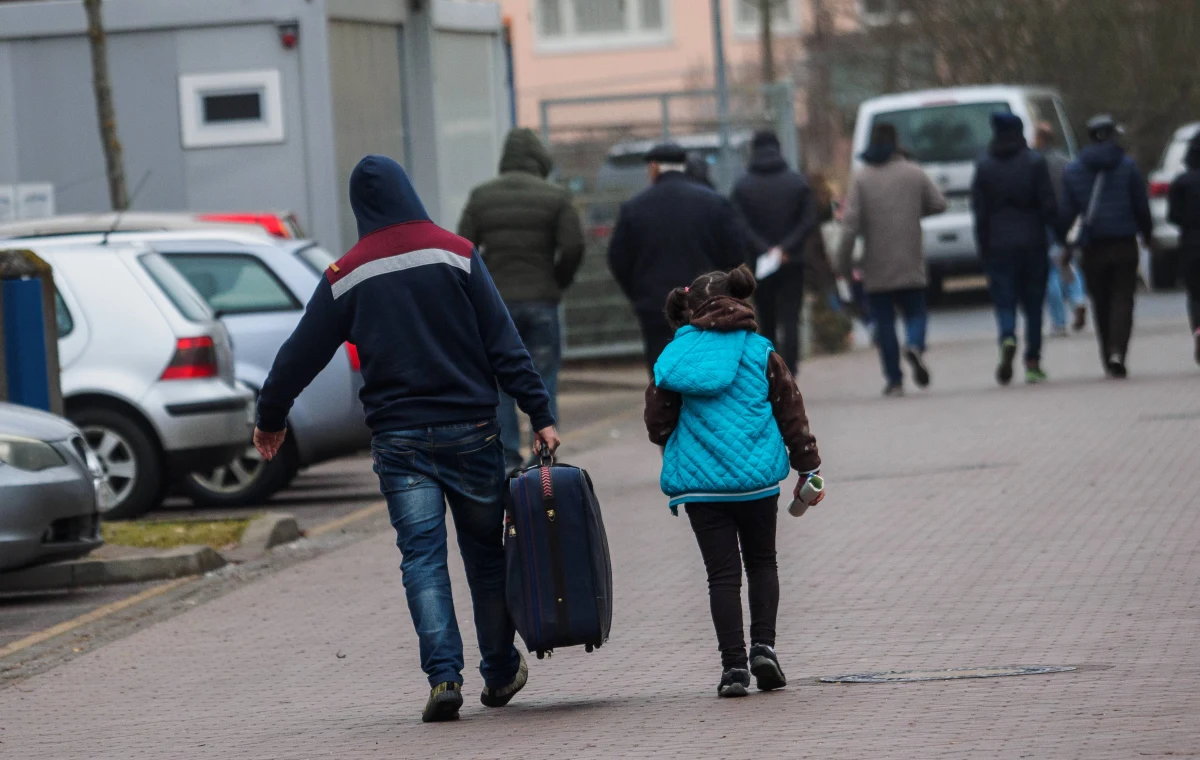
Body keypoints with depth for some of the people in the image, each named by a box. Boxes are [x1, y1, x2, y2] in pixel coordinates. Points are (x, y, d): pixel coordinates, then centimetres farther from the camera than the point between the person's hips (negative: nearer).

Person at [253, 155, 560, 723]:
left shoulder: (346, 276, 2)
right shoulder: (456, 255, -1)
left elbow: (301, 353, 8)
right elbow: (503, 343, -6)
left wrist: (270, 418, 22)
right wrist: (539, 414, -5)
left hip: (398, 437, 0)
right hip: (469, 429, 0)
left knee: (422, 557, -1)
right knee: (485, 550, 12)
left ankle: (444, 674, -15)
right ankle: (500, 672, 22)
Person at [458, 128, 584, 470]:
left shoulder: (481, 196, 4)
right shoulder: (556, 197, -1)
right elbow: (573, 246, -10)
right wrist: (558, 282, 5)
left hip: (496, 302, 1)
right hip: (541, 301, -1)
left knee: (500, 388, 7)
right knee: (542, 385, 4)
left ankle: (508, 459, -2)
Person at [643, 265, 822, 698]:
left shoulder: (674, 358, 0)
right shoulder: (759, 352, -1)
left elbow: (657, 425, 4)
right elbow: (791, 413, 3)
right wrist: (808, 470, 12)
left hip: (699, 482, 0)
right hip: (757, 478, 0)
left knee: (722, 573, 5)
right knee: (762, 562, 18)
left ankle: (734, 666, -1)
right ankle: (763, 646, 2)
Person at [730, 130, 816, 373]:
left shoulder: (742, 186, -1)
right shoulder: (797, 182, 2)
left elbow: (740, 227, -12)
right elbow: (809, 222, -6)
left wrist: (765, 250, -16)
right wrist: (786, 248, -12)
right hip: (792, 262, 0)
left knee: (767, 322, 12)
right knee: (790, 320, -4)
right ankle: (789, 371, -20)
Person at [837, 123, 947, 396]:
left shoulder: (861, 178, -3)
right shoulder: (914, 173, 2)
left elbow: (851, 222, -10)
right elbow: (938, 204, 8)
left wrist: (844, 261, -6)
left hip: (876, 268, -1)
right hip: (910, 265, 1)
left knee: (883, 322, 5)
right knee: (915, 312, 11)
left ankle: (894, 380, 1)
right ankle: (915, 345, -22)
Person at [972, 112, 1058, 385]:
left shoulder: (984, 166, 2)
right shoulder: (1034, 162, -2)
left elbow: (979, 211, 0)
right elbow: (1048, 205, -6)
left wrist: (984, 250, 4)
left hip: (999, 246, 0)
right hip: (1032, 243, 0)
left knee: (1004, 301, 2)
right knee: (1033, 303, 8)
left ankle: (1008, 339, -28)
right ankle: (1032, 362, 8)